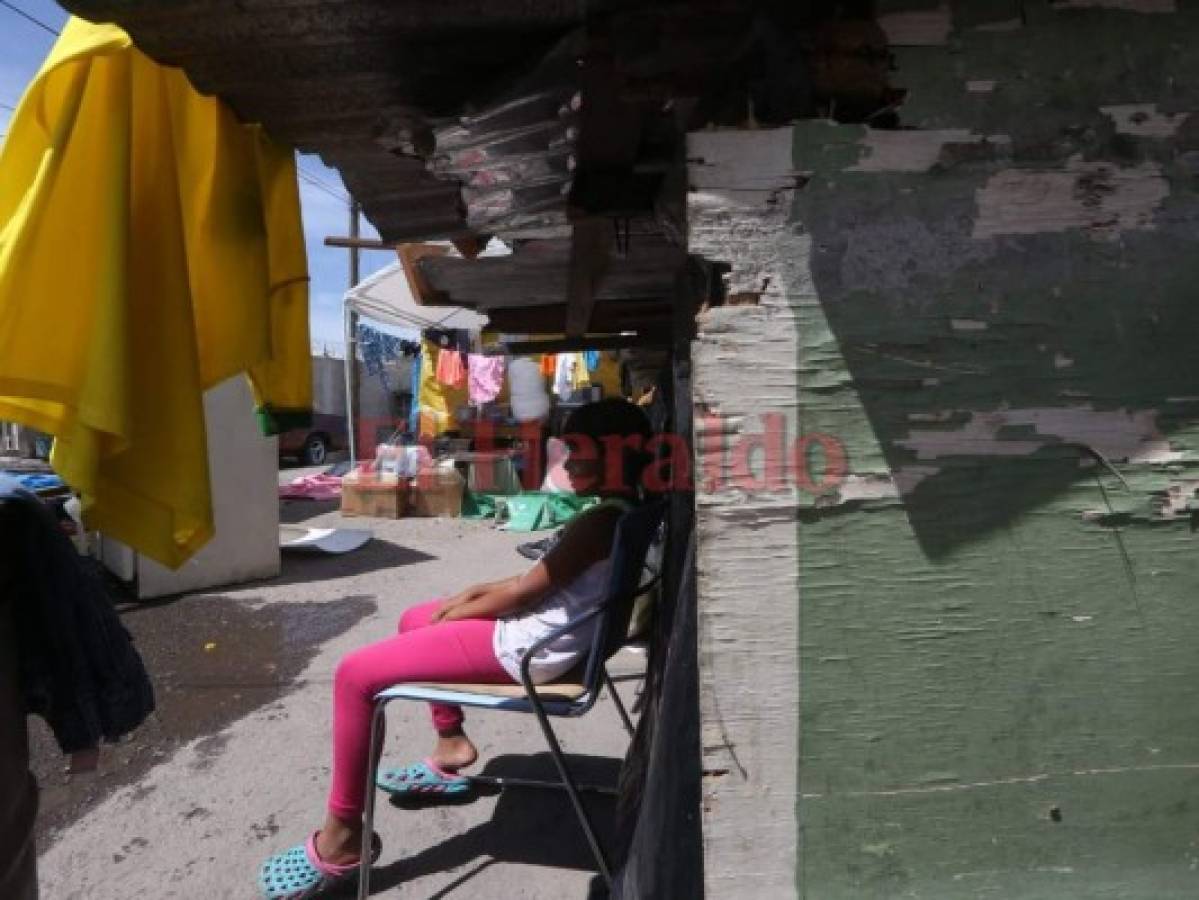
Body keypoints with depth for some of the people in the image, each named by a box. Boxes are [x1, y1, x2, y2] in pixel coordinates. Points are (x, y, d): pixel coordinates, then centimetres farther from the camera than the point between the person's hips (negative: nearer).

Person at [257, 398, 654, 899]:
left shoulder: (601, 523, -22)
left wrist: (457, 612, -2)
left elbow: (523, 592, -18)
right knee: (414, 620, 28)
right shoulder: (622, 513, 10)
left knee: (355, 675, -11)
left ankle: (341, 838, 0)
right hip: (540, 633, 11)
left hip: (524, 649, -11)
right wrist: (473, 594, 10)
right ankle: (452, 748, 31)